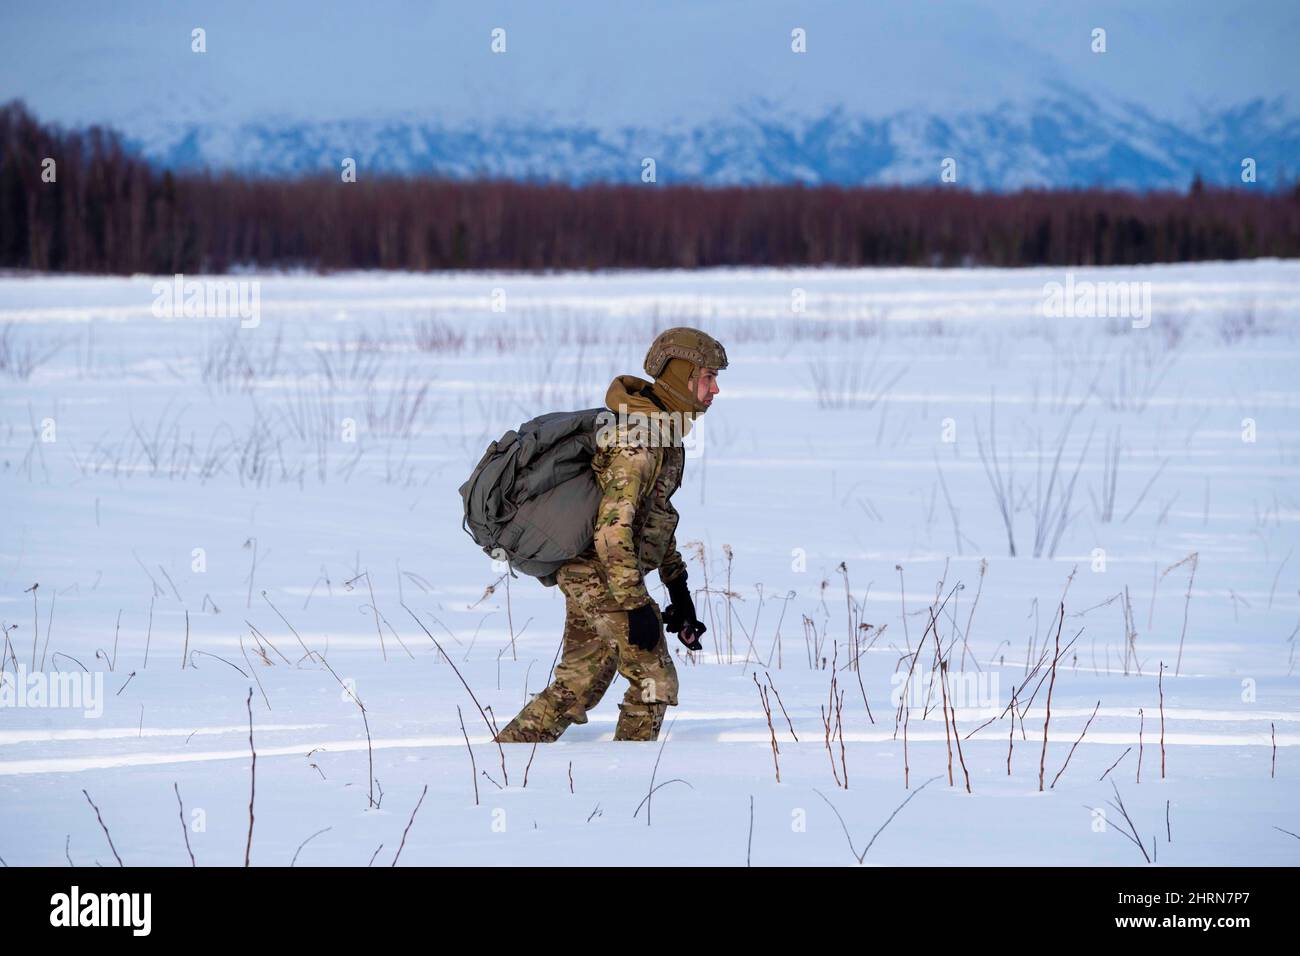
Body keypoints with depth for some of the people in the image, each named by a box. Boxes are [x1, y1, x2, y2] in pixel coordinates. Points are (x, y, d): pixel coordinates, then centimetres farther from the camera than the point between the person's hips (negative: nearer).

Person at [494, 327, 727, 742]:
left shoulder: (662, 430, 13)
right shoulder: (637, 438, -20)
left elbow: (655, 513, 23)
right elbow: (613, 526, -26)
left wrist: (678, 587, 22)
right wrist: (637, 605, -26)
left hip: (586, 573, 10)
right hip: (602, 574, -10)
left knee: (575, 689, 11)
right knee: (654, 681, -3)